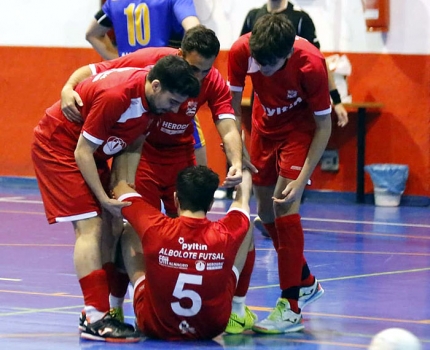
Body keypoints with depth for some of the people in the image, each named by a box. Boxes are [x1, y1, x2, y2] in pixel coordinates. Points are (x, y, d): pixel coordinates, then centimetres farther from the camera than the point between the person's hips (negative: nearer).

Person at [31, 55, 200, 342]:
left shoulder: (156, 99, -9)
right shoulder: (116, 96, -34)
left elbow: (133, 145, 3)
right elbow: (82, 152, -26)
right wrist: (104, 198, -20)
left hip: (92, 153, 9)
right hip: (56, 144, -9)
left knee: (106, 226, 3)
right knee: (90, 226, -16)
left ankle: (96, 311, 6)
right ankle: (95, 319, -19)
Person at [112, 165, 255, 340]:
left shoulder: (155, 229, -26)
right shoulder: (226, 234, -23)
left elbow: (120, 187, -3)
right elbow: (243, 197, 4)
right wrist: (244, 170, 25)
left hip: (155, 327, 0)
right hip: (211, 327, 1)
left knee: (129, 236, 15)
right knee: (248, 232, 12)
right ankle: (238, 309, 31)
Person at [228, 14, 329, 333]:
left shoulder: (311, 64, -34)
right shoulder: (241, 51, -27)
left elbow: (323, 126, -23)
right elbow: (233, 103, -12)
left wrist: (301, 181, -27)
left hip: (300, 130, -5)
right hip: (264, 127, 5)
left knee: (284, 207, -19)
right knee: (265, 211, 11)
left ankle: (291, 307, -15)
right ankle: (306, 282, 33)